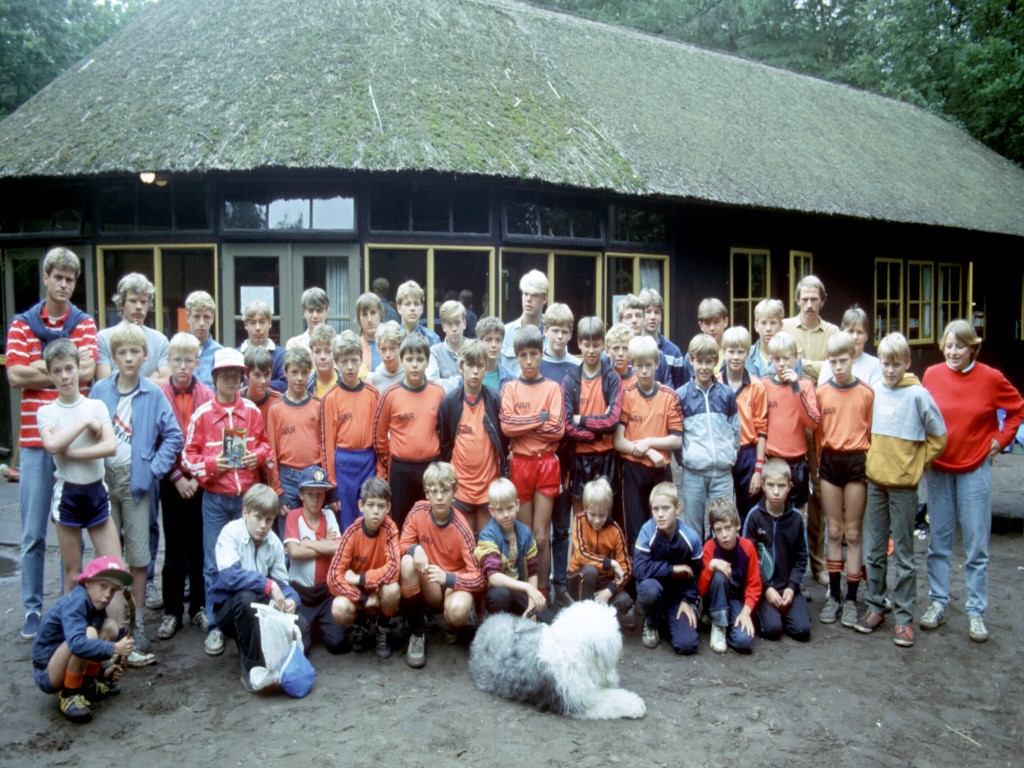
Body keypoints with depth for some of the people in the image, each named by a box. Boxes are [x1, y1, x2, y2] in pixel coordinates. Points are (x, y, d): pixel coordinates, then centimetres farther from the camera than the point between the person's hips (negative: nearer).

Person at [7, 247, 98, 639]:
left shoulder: (85, 324, 6)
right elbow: (15, 376, -7)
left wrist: (40, 367, -7)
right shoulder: (22, 323, 6)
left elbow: (87, 371, -10)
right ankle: (32, 609, 16)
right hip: (35, 440, 0)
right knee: (33, 532, 5)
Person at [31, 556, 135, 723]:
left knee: (110, 625, -5)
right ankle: (68, 695, -15)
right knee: (89, 633, -31)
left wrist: (103, 671, -1)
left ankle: (87, 682, 5)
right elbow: (76, 643, -41)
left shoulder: (96, 606, 3)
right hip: (46, 673, -8)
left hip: (66, 669, 8)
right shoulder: (75, 603, -24)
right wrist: (114, 648, -42)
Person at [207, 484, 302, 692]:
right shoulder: (231, 533, -17)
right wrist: (269, 585, -36)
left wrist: (290, 599, -27)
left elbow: (281, 582, -5)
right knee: (246, 597, -37)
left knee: (298, 624, -18)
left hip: (260, 605, 4)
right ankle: (251, 668, -20)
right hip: (228, 607, -4)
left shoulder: (274, 542, -3)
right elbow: (229, 576, -32)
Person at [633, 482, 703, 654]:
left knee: (687, 645, -17)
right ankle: (651, 624, -3)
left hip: (680, 593, 1)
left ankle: (667, 619, 18)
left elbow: (696, 573, -3)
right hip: (655, 585, -1)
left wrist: (688, 600, -10)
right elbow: (639, 570, -30)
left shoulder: (691, 537, -20)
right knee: (649, 588, -38)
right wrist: (672, 569, -26)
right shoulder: (647, 531, -23)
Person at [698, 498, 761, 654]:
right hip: (715, 601, 0)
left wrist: (746, 612, -19)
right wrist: (711, 565, -34)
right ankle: (718, 626, -17)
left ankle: (731, 623, 6)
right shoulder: (709, 547, -16)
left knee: (744, 641, -28)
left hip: (737, 600, 0)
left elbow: (754, 585, -5)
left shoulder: (747, 547, -12)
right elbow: (701, 590, -18)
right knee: (719, 575, -34)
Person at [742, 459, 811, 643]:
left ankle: (783, 611, 14)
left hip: (788, 586, 2)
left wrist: (792, 586, -8)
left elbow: (801, 558, 5)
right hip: (762, 585, -2)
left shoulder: (796, 517, 0)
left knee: (802, 629, -15)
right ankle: (761, 611, 11)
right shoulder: (755, 516, -8)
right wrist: (766, 588, -13)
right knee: (772, 629, -20)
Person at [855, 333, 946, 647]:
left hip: (903, 485, -4)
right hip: (875, 480, 4)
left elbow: (938, 438, -3)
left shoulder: (917, 394, -10)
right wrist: (874, 458, 9)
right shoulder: (875, 391, 3)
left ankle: (904, 617, 13)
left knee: (903, 553, 4)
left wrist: (915, 465, -2)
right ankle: (875, 606, 23)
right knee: (874, 550, 12)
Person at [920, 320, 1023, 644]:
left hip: (975, 469, -2)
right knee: (938, 541, 9)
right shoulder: (932, 374, -2)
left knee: (976, 546, 2)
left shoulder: (991, 378, -6)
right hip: (937, 468, 2)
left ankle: (975, 612, 13)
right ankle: (938, 603, 20)